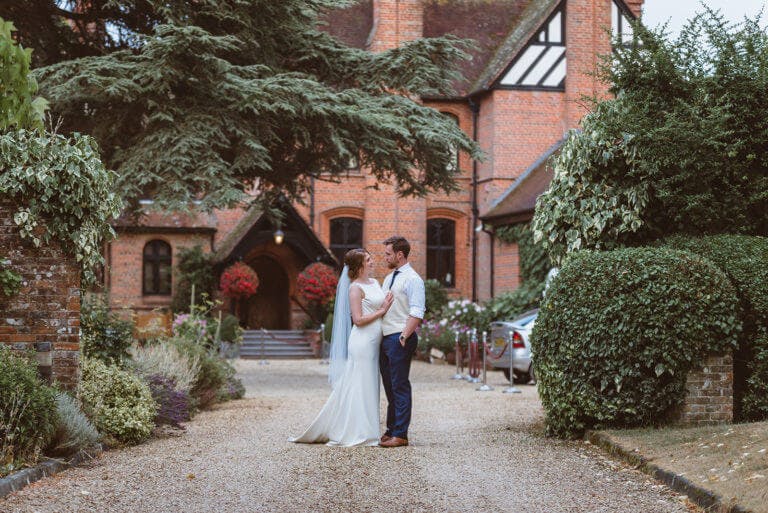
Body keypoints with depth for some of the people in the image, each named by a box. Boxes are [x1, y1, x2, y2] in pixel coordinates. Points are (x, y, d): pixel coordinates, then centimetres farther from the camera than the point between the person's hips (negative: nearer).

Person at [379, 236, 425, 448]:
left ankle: (400, 435, -3)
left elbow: (416, 313, -17)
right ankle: (391, 430, 21)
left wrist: (403, 337, -22)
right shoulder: (389, 278, 18)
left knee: (400, 386, -6)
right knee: (389, 386, 13)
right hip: (385, 338, 9)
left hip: (400, 339, -9)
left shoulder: (412, 279, -10)